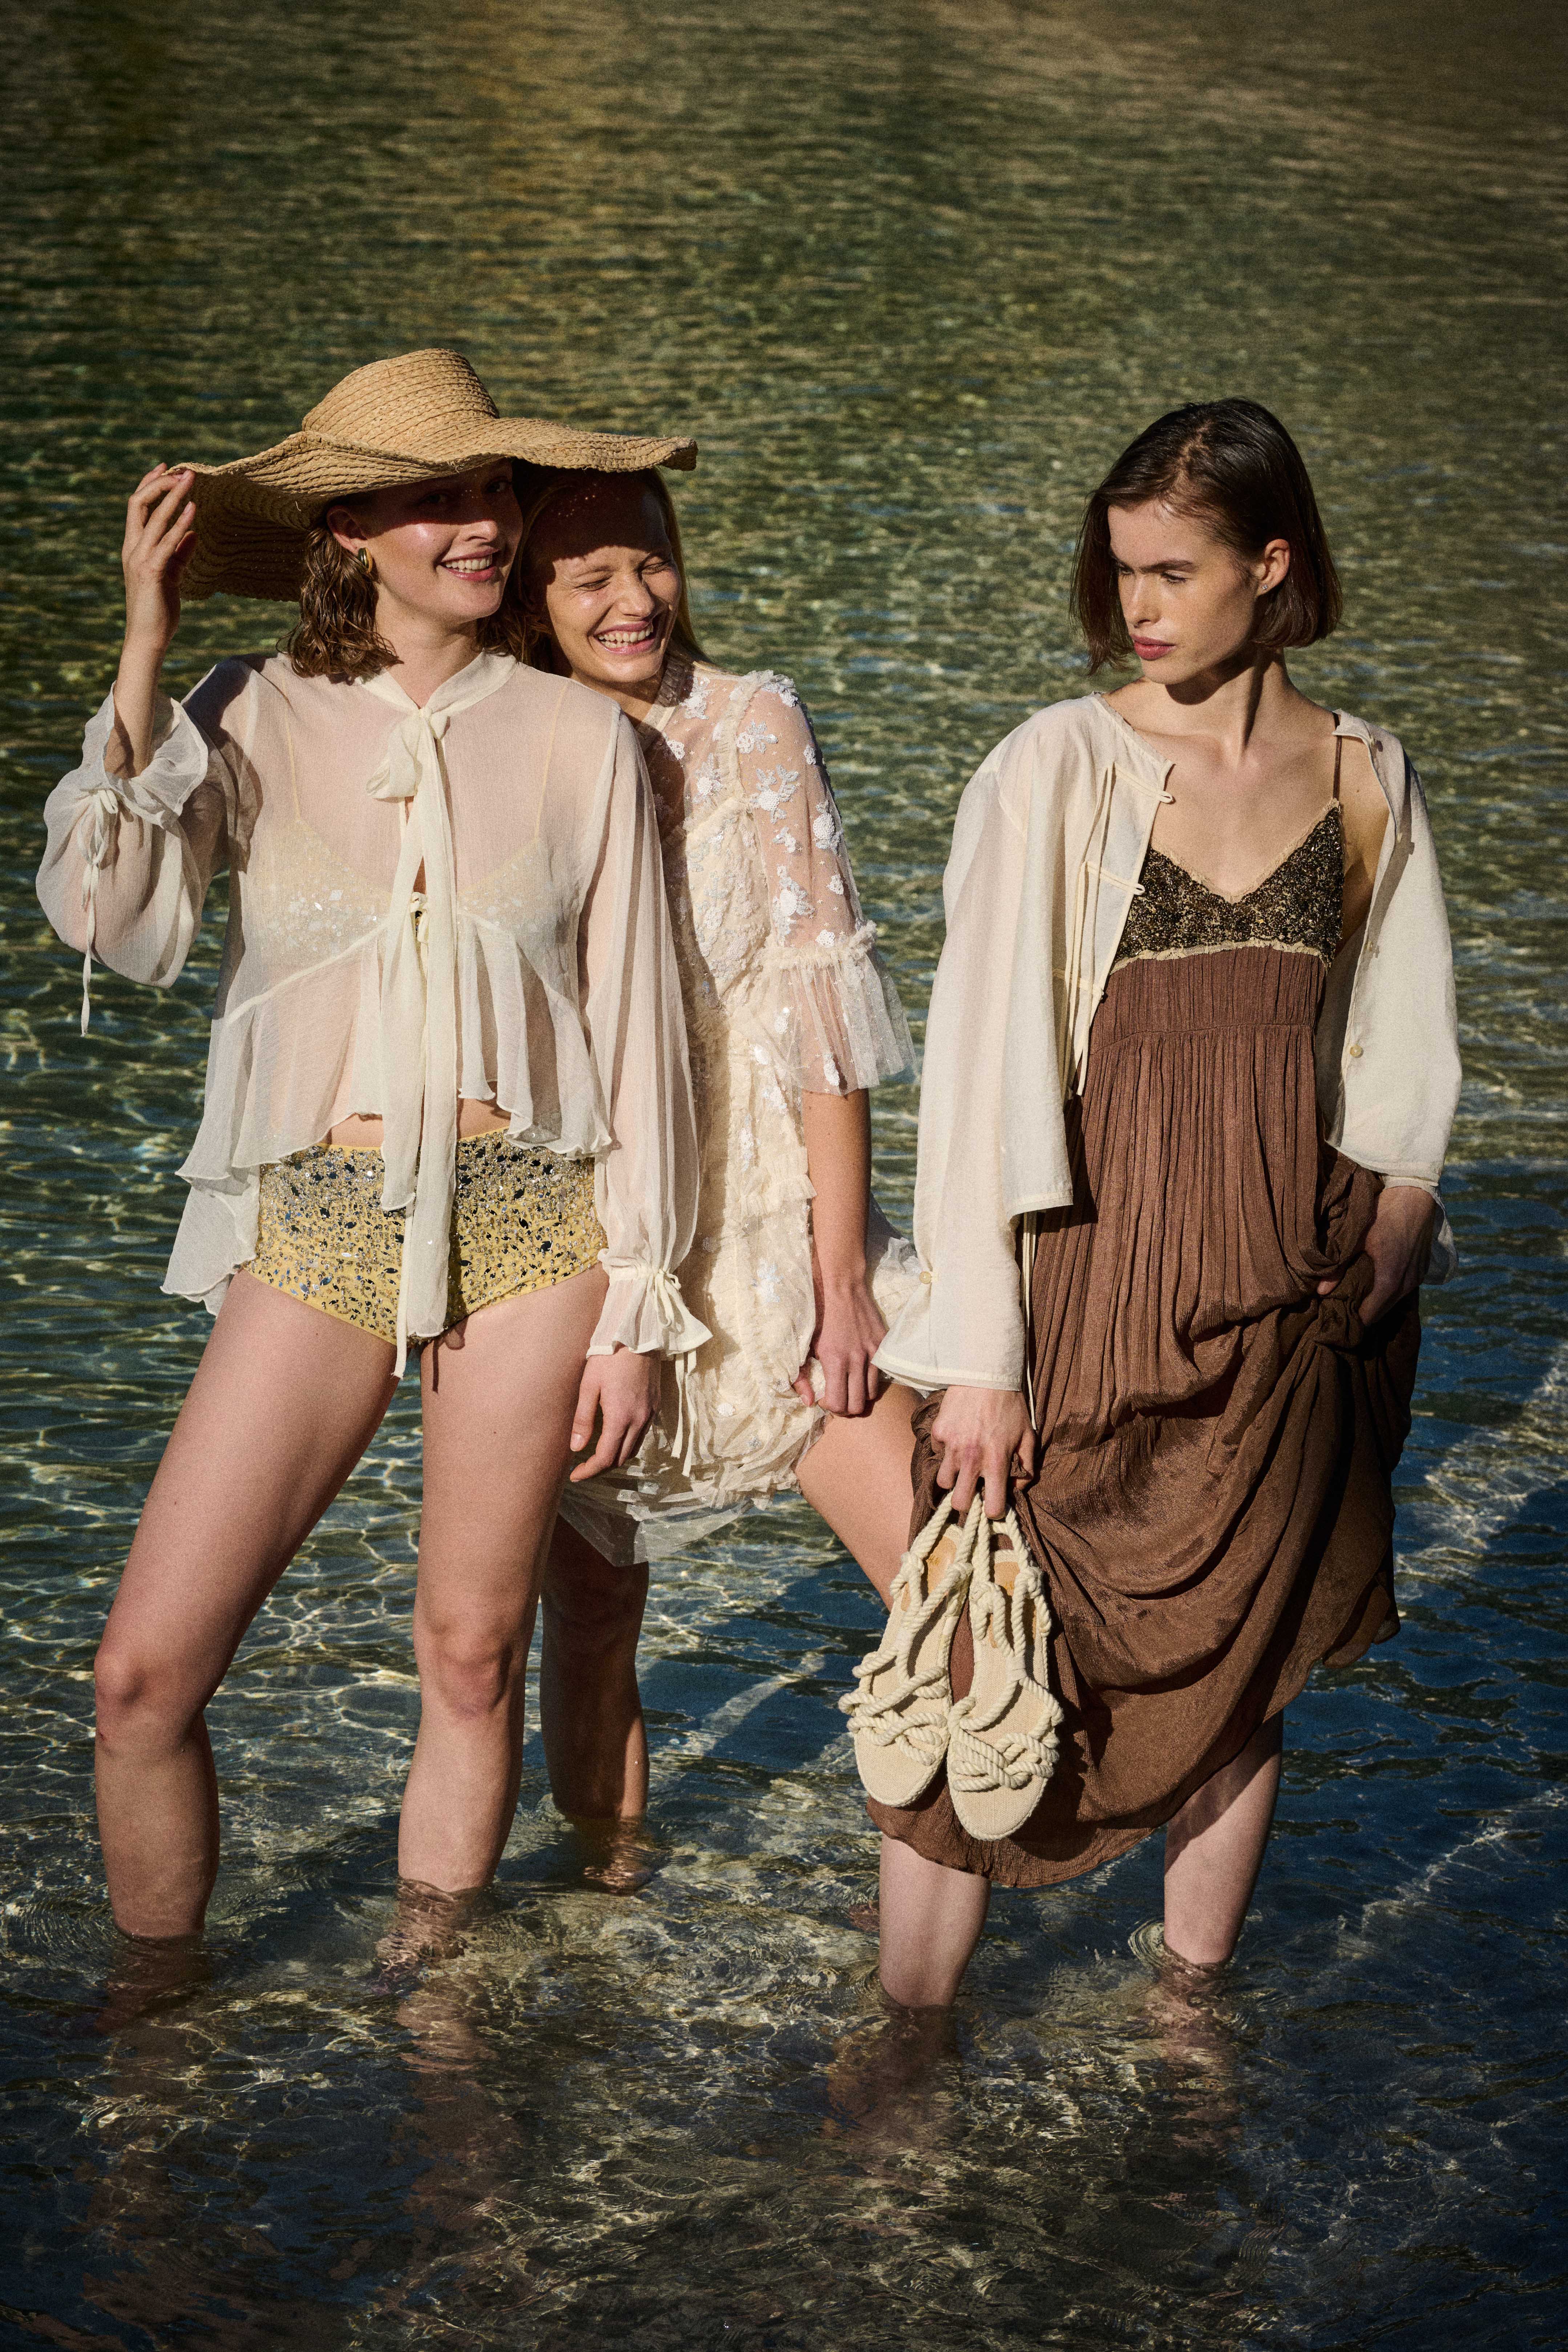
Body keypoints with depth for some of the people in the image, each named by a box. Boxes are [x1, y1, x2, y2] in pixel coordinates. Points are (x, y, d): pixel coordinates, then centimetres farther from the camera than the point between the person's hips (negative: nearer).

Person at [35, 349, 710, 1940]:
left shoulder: (578, 740, 3)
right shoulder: (251, 720, 1)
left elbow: (636, 1030, 5)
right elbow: (111, 922, -15)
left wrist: (638, 1304, 3)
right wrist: (144, 659, -17)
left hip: (529, 1221, 0)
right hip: (316, 1226, 0)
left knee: (472, 1658, 6)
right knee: (145, 1669, -4)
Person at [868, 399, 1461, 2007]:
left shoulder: (1364, 780, 4)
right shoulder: (1060, 768, -7)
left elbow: (1403, 1056, 14)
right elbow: (985, 1062, -9)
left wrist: (1387, 1240, -2)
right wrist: (978, 1351, -13)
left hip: (1281, 1313, 4)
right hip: (1087, 1289, -3)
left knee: (1238, 1676, 13)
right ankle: (909, 2028, 12)